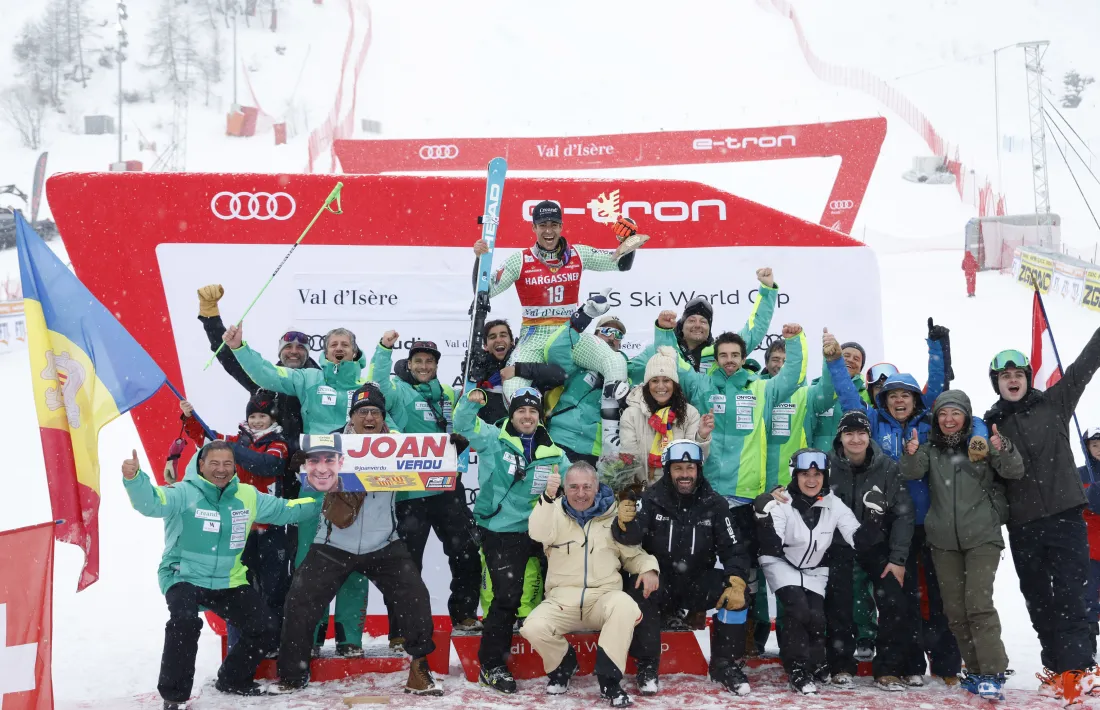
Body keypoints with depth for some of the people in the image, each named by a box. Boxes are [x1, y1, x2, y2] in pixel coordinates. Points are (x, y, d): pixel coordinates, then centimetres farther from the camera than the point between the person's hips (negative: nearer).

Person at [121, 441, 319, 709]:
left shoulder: (248, 496, 4)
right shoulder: (184, 493, -14)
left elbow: (285, 510, 14)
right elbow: (151, 501, -31)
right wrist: (133, 477, -52)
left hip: (228, 581, 6)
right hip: (184, 577, -5)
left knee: (266, 629, 1)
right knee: (186, 622, -34)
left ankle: (233, 679, 28)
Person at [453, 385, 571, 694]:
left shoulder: (553, 453, 11)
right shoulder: (494, 439, 0)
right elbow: (464, 424, -13)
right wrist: (471, 402, -32)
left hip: (536, 531, 5)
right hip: (501, 531, -5)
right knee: (507, 597, -9)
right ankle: (490, 665, 3)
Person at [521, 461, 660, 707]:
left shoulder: (613, 516, 8)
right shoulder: (555, 512, 4)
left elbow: (633, 553, 15)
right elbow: (539, 534, -18)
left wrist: (648, 567, -7)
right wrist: (548, 497, -33)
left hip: (603, 597, 0)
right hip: (562, 599, 0)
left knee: (625, 606, -34)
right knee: (533, 628, -28)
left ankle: (609, 680, -20)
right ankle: (563, 664, 7)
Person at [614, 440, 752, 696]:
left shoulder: (715, 504, -2)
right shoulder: (652, 498, -9)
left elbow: (734, 548, -4)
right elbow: (632, 536, -24)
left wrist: (737, 582, -22)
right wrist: (625, 523, -49)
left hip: (699, 581, 2)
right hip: (660, 580, -2)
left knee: (736, 594, -22)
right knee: (639, 593, -32)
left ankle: (726, 664, -4)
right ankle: (647, 666, -14)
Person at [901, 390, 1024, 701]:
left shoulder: (981, 443, 0)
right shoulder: (930, 448, 8)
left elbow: (1015, 472, -10)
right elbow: (911, 473, -8)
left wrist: (1003, 450, -31)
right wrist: (911, 455, -30)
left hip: (982, 537, -4)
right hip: (943, 541, 4)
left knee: (978, 603, -15)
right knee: (955, 610, 7)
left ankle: (993, 674, -11)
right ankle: (975, 671, 17)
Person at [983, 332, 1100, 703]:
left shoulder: (1053, 404, 5)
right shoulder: (991, 425, 9)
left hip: (1064, 515, -3)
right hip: (1022, 524, 3)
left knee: (1069, 595, -7)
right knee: (1038, 599, 9)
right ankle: (1056, 667, 19)